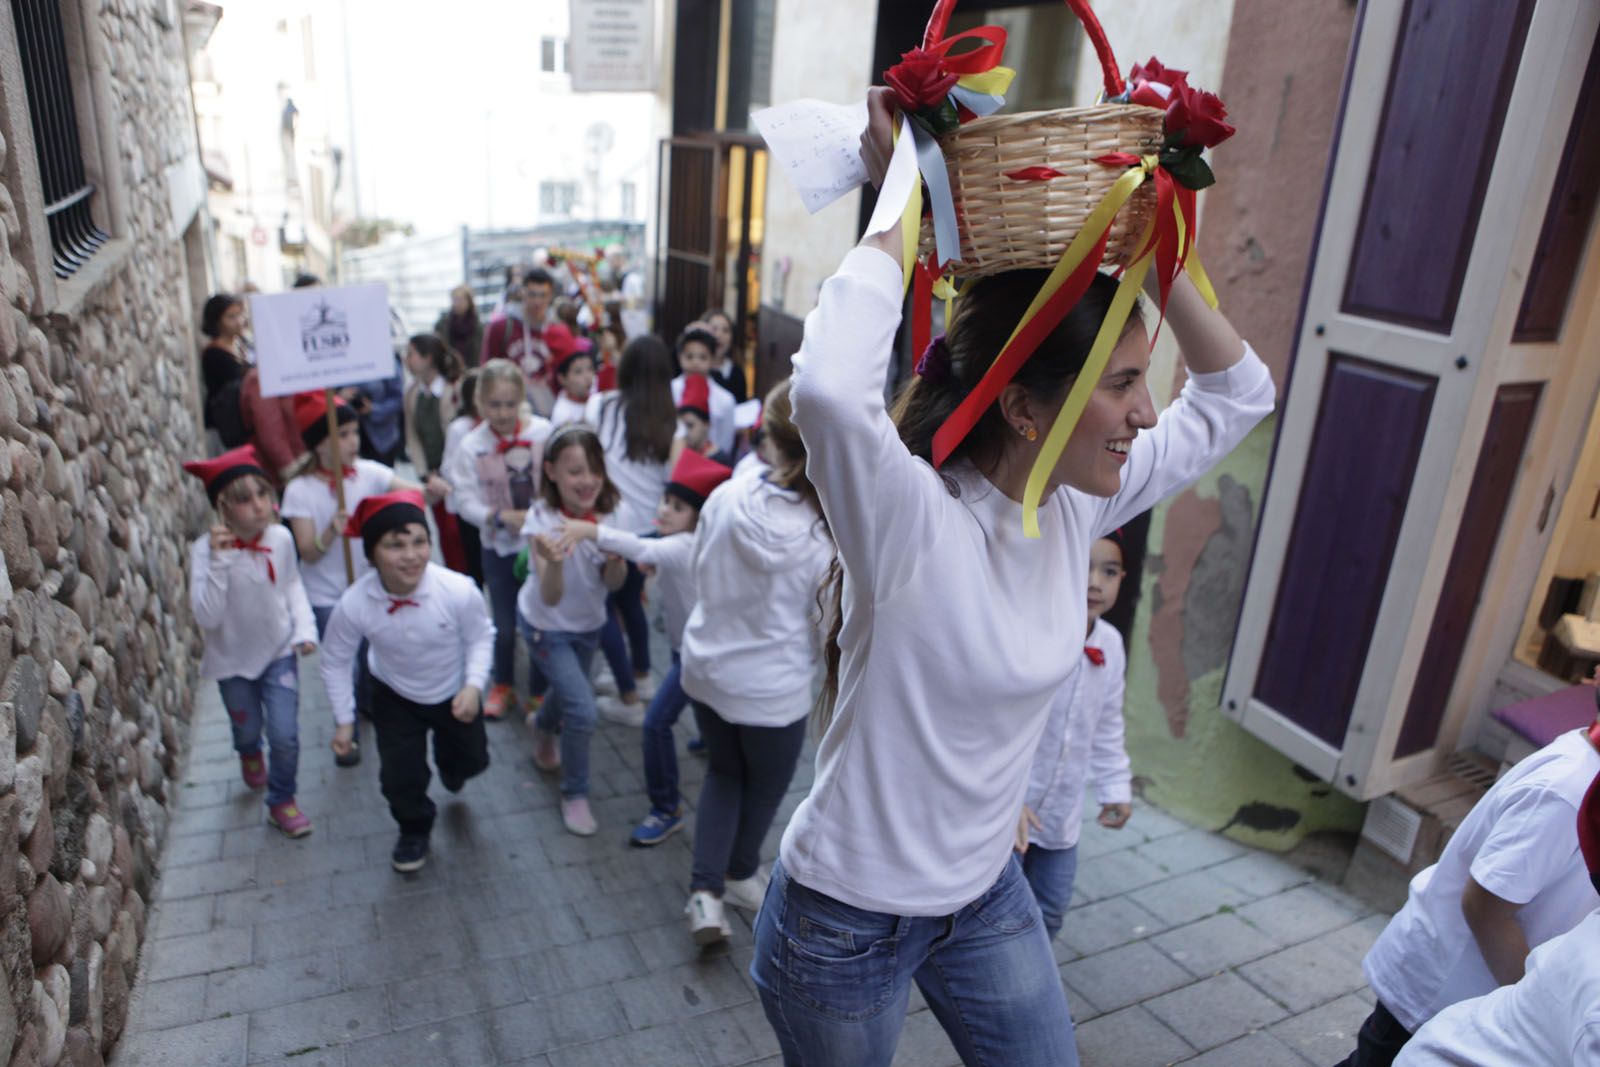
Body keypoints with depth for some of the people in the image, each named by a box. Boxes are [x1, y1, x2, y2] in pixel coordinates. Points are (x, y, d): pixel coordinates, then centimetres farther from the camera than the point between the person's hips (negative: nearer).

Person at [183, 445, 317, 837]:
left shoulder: (281, 538, -16)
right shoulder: (206, 549, -24)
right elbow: (207, 618, -31)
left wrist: (304, 628, -9)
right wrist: (219, 562, -40)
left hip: (278, 651, 1)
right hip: (233, 661, -1)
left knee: (285, 735, -3)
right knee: (248, 729, 21)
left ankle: (282, 801, 24)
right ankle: (250, 753, 60)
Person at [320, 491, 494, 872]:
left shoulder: (459, 590, -36)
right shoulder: (353, 604, -31)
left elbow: (481, 637, -14)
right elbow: (335, 661, -11)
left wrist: (474, 686, -26)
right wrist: (344, 720, -6)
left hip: (454, 693, 0)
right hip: (395, 697, 0)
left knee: (471, 761, 19)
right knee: (399, 776, -1)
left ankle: (449, 765, 60)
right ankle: (414, 831, 35)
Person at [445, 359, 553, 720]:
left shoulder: (543, 431, -12)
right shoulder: (471, 445, -9)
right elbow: (466, 501, -8)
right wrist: (501, 517, -23)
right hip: (499, 546, 1)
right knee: (504, 626, 11)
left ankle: (539, 692, 30)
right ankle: (503, 687, 39)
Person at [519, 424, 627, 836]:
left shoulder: (607, 511, -19)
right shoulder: (542, 519, -30)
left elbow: (613, 584, -12)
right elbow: (550, 597, -35)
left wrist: (614, 557, -34)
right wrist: (553, 563, -55)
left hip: (589, 623, 5)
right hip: (546, 626, -5)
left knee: (569, 690, 26)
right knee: (583, 710, -14)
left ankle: (543, 729, 61)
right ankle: (574, 795, 10)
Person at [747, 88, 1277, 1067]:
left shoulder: (1077, 507, -8)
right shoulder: (913, 521, -29)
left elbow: (1238, 393, 1)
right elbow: (829, 389, -51)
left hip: (987, 895, 6)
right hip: (849, 918, -6)